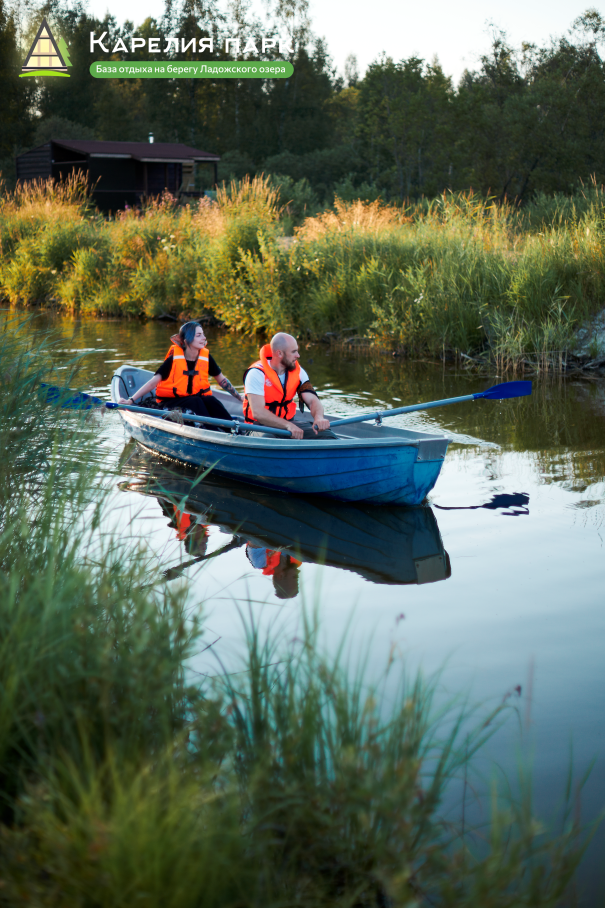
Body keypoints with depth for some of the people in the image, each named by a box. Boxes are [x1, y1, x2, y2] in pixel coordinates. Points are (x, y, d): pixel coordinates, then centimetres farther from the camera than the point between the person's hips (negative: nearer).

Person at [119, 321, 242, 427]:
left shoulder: (206, 357, 0)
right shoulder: (174, 359, -11)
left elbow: (222, 380, 14)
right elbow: (153, 382, -13)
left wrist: (240, 398, 15)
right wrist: (131, 400, -21)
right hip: (172, 402, -4)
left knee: (210, 401, -29)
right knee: (196, 402, -33)